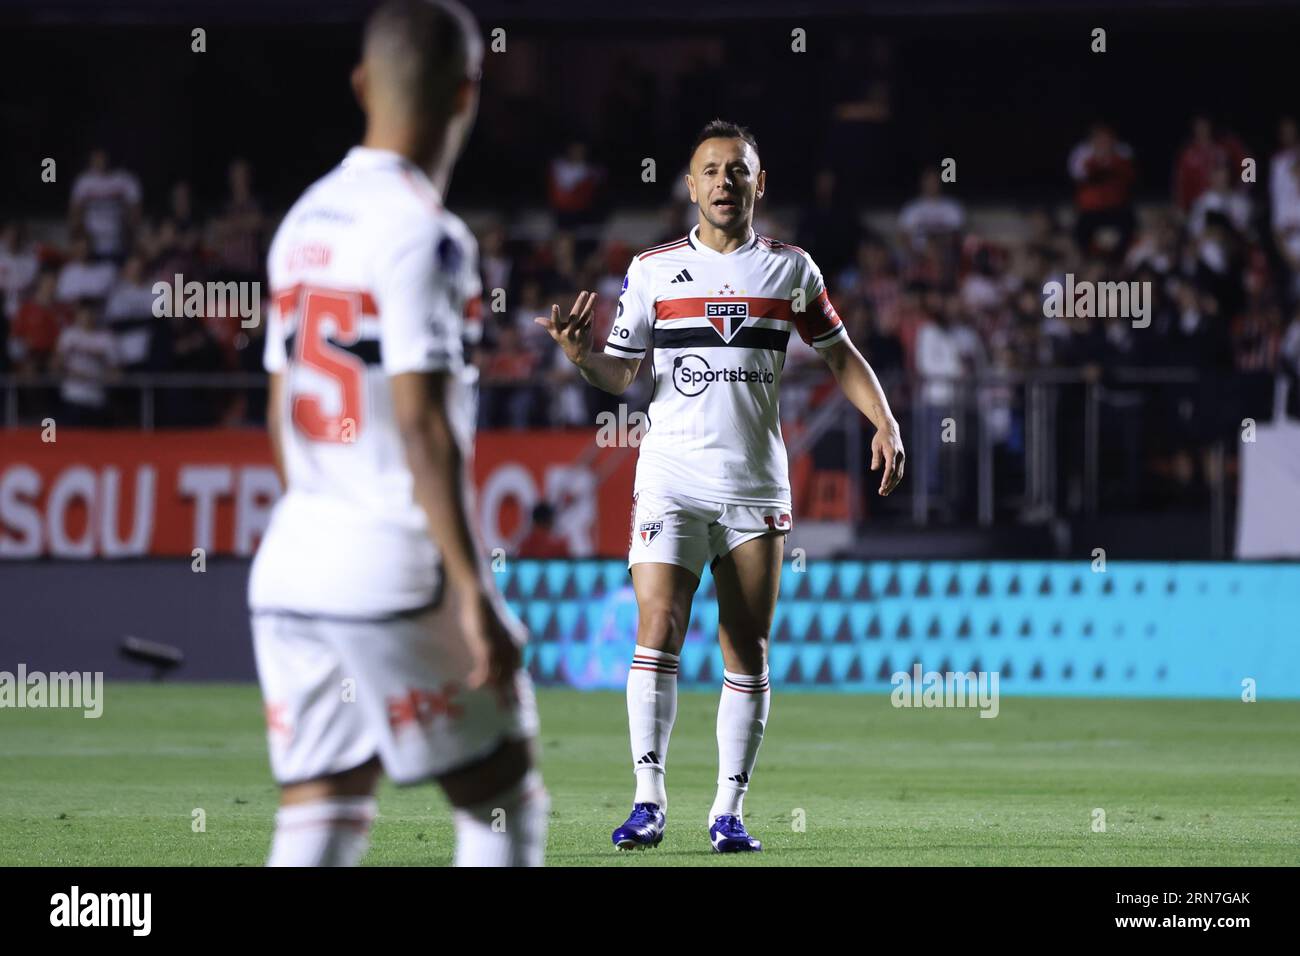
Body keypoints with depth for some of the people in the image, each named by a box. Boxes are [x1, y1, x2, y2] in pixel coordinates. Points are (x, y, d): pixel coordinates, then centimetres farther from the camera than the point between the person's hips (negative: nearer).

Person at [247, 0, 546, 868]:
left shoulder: (305, 220, 13)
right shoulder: (420, 232, -12)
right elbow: (423, 427, -18)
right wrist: (474, 595, -18)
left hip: (290, 561, 7)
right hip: (393, 566, -7)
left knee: (320, 816, 7)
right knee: (504, 800, 5)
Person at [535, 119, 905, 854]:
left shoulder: (791, 269, 8)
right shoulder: (653, 269, 5)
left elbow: (841, 354, 15)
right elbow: (620, 374, 8)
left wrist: (886, 424, 3)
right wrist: (581, 354, -12)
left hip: (757, 484, 1)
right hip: (671, 480, -1)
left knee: (748, 650, 1)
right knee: (658, 630, -13)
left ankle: (729, 809, 6)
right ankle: (649, 800, -11)